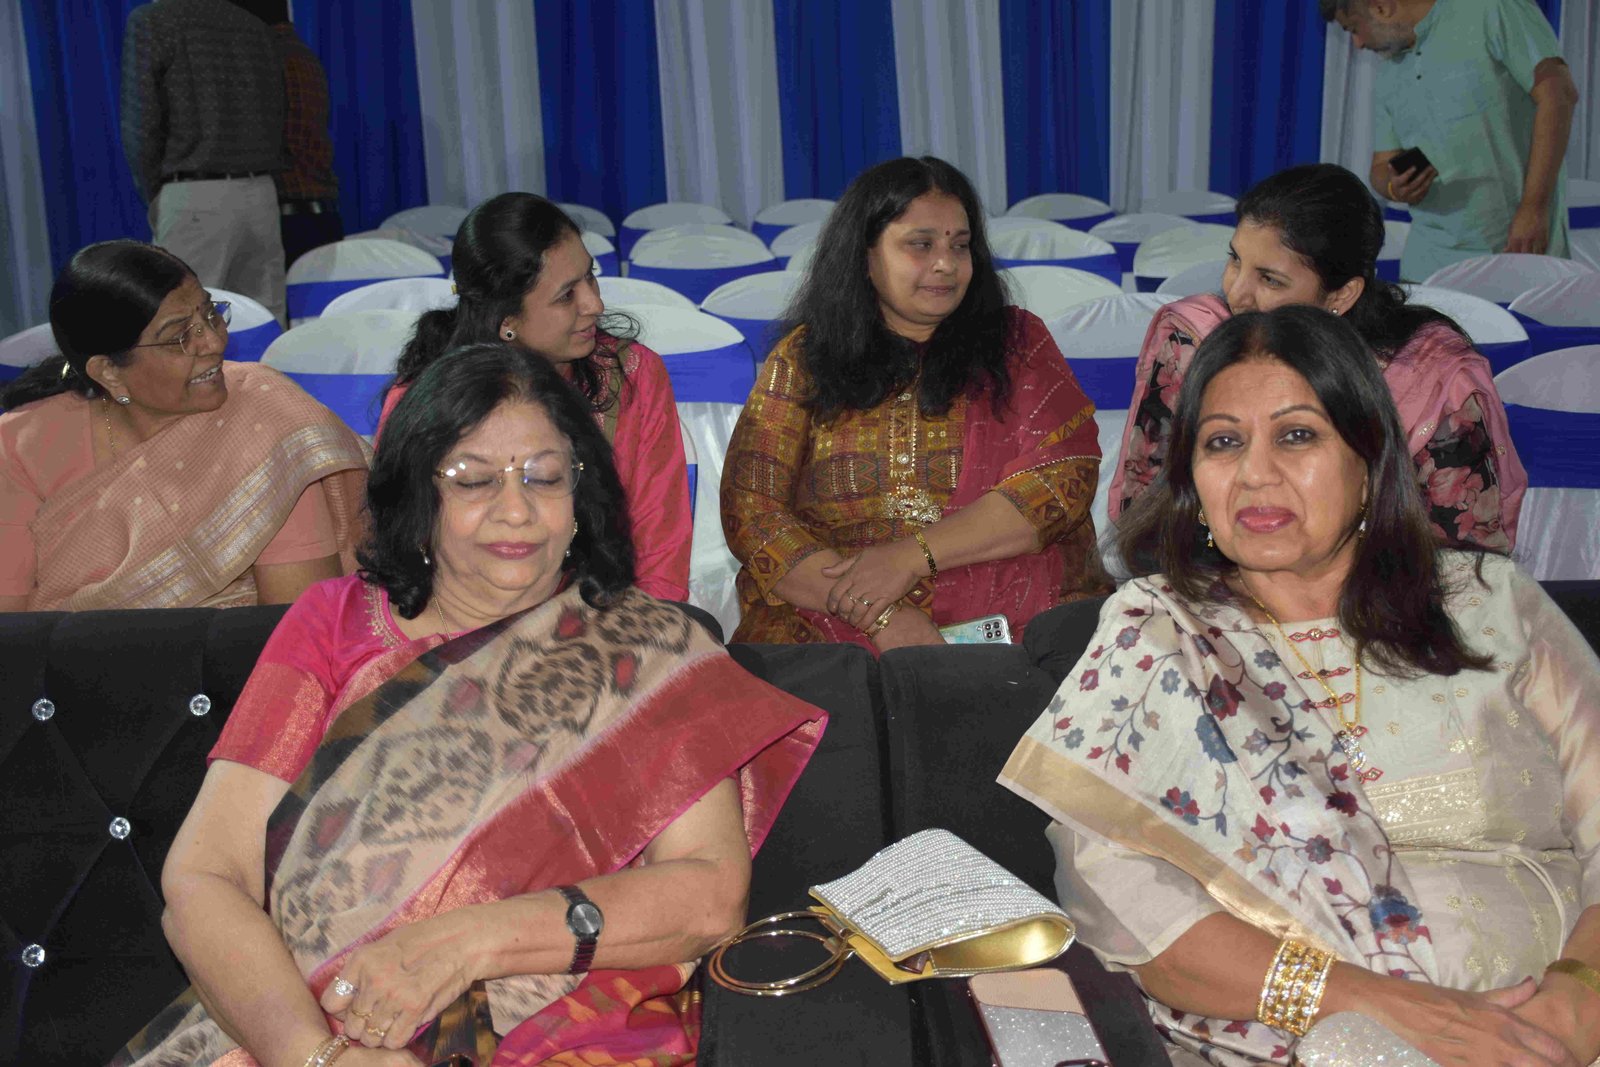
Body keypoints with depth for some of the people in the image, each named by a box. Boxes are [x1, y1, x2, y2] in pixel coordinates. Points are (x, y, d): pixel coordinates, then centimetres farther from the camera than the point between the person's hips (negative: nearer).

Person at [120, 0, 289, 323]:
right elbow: (278, 122, 14)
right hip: (261, 196, 6)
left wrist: (154, 200, 4)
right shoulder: (257, 27, 15)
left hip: (195, 199, -5)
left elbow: (140, 129, -6)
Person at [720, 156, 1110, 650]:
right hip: (832, 626, 0)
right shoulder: (802, 358, 11)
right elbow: (750, 513, 1)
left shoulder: (1017, 341, 13)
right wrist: (877, 613, -14)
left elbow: (1065, 478, 0)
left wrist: (913, 556, -13)